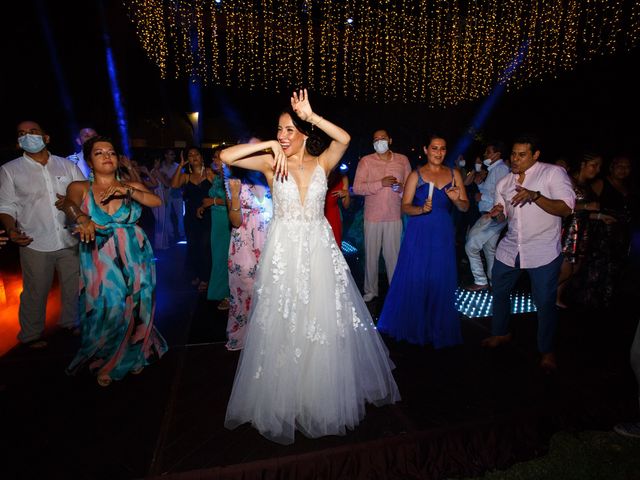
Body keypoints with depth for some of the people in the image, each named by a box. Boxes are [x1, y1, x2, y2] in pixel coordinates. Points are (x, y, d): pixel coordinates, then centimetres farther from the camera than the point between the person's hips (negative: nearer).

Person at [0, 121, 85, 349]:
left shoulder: (67, 165, 6)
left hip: (71, 242, 2)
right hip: (35, 245, -2)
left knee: (74, 287, 14)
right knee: (35, 292, 8)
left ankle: (70, 323, 36)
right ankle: (31, 335, 28)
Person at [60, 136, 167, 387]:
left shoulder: (131, 186, 5)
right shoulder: (80, 188, 1)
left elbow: (156, 201, -12)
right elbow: (69, 204, -20)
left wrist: (126, 191, -25)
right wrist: (83, 220, -42)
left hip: (135, 259, 1)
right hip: (100, 263, -1)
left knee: (136, 309, 8)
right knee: (107, 312, 1)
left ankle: (135, 355, 32)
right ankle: (103, 363, 28)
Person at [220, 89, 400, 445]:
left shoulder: (321, 163, 2)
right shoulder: (271, 163, 0)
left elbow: (344, 139, -16)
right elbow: (226, 156, -10)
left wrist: (310, 115, -20)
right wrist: (268, 145, -14)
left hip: (320, 249, 1)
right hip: (283, 251, -1)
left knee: (326, 324, 10)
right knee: (283, 327, 8)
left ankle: (324, 395, 34)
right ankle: (284, 401, 30)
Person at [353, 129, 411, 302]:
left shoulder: (402, 160, 7)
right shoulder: (365, 161, 0)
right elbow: (357, 188, -9)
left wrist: (401, 189, -11)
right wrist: (381, 183, -18)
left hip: (394, 217, 1)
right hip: (372, 217, -1)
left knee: (393, 255, 4)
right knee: (371, 255, 6)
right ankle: (370, 290, 21)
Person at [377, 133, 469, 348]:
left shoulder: (454, 174, 9)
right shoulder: (416, 175, 1)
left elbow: (465, 207, 8)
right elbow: (405, 206, -4)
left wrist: (456, 199, -14)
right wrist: (421, 209, -23)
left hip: (443, 235, 3)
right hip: (419, 234, -2)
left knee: (441, 281, 6)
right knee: (414, 279, 1)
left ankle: (438, 329, 25)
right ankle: (413, 326, 22)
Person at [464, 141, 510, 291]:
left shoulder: (501, 169, -13)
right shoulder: (493, 169, 17)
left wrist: (482, 197, -13)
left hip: (493, 215, -10)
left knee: (471, 246, -8)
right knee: (489, 249, 18)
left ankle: (480, 281, 1)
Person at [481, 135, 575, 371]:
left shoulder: (554, 172, -7)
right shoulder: (504, 183, 10)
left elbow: (566, 208, -15)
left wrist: (535, 195, -28)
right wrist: (498, 213, -6)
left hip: (543, 252, -5)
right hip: (509, 248, 5)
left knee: (545, 302, 1)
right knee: (499, 292, 14)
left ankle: (546, 350, 24)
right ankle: (500, 333, 37)